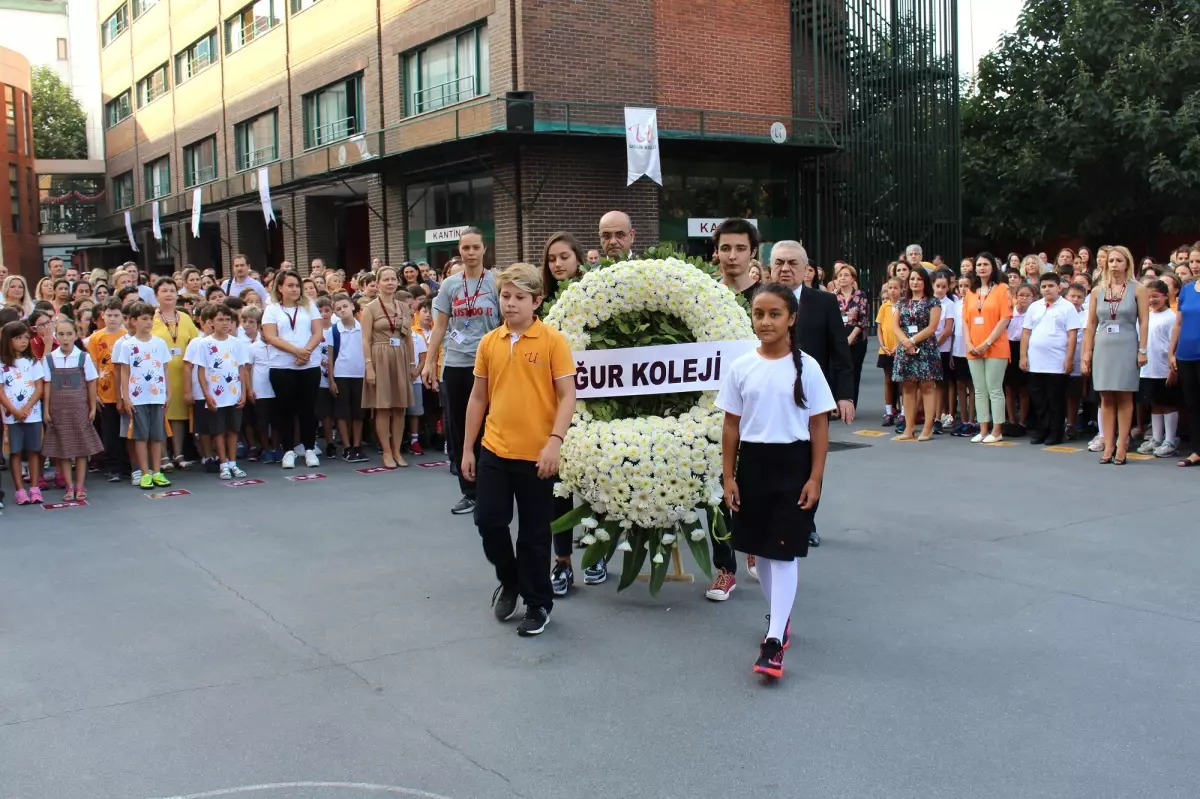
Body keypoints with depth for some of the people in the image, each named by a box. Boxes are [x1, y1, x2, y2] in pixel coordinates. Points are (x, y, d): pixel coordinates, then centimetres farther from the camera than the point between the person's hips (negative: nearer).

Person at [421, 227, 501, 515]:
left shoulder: (496, 283, -1)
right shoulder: (449, 284, 7)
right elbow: (440, 327, 9)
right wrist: (429, 363, 4)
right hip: (455, 365, 3)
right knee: (457, 430, 6)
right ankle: (469, 492, 16)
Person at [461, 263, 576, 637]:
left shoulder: (553, 340, -8)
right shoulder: (488, 342, 5)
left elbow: (567, 396, -9)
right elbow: (478, 397, 11)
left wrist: (554, 442, -20)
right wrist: (467, 448, 10)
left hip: (536, 455, -4)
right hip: (494, 450, 4)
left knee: (534, 533, 6)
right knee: (488, 520, 7)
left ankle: (538, 604, 23)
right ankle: (509, 580, 34)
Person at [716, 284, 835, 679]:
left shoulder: (806, 366, -6)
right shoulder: (741, 367, 0)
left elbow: (819, 426, -3)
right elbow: (731, 426, 5)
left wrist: (815, 478, -7)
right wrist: (728, 477, 2)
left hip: (793, 462, -3)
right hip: (753, 462, 3)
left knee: (784, 551, -5)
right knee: (760, 549, 13)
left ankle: (774, 641, -5)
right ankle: (780, 617, 34)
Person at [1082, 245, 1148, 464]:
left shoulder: (1137, 289, 2)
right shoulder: (1097, 291, 9)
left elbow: (1144, 322, -1)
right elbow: (1091, 324, 10)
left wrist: (1142, 350, -8)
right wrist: (1087, 352, 6)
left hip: (1126, 348, -3)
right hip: (1102, 348, 3)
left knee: (1124, 398, -1)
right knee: (1106, 399, 3)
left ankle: (1121, 447, 1)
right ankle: (1108, 446, 5)